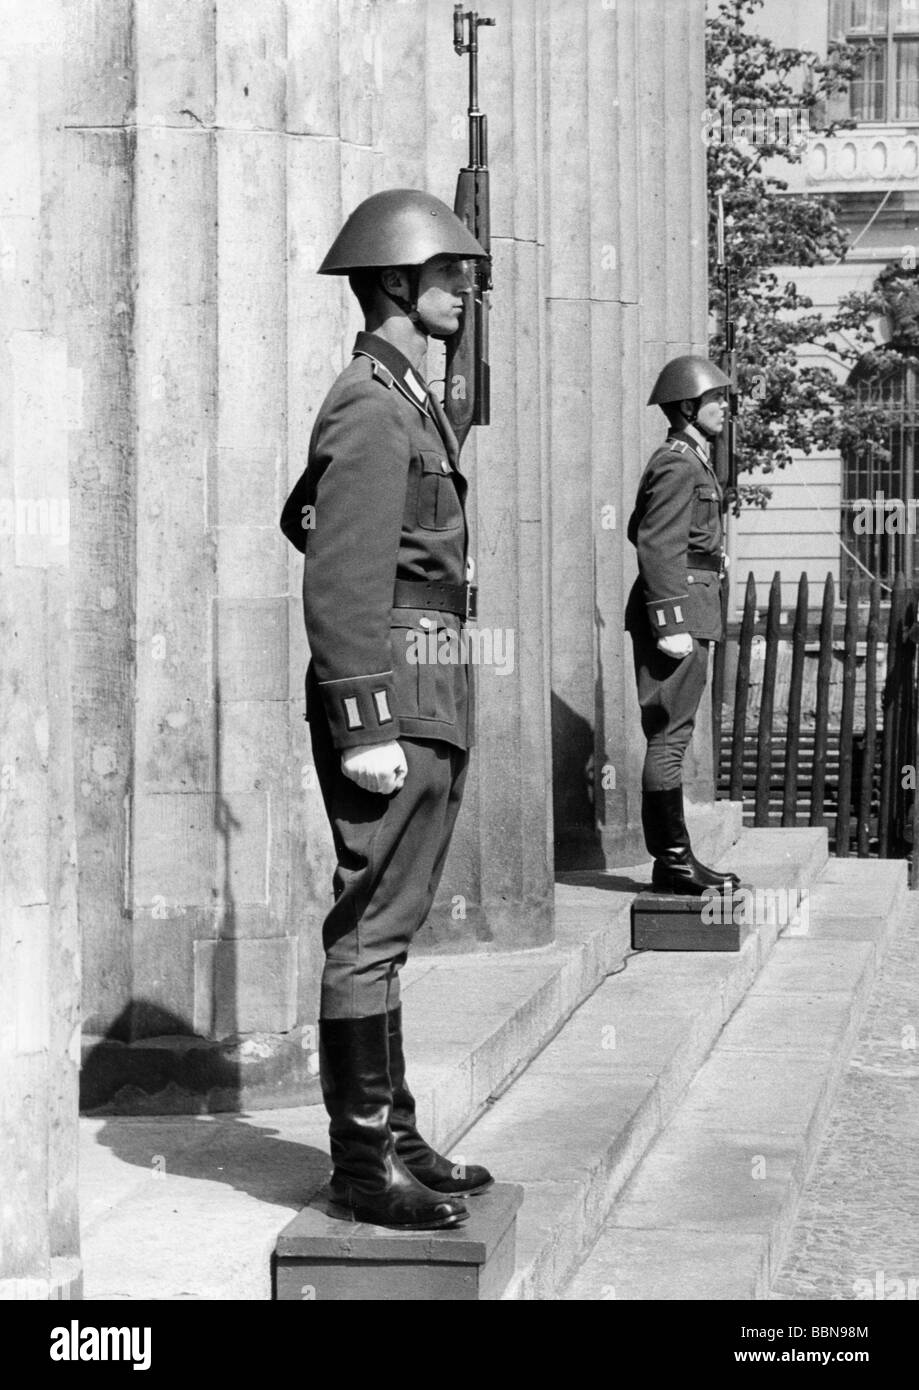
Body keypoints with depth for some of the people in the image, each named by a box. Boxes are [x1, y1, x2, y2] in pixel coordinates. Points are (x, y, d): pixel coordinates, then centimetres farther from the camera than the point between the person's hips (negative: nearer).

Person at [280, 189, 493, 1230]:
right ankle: (365, 1164, -2)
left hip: (429, 701, 10)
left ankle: (393, 1136, 20)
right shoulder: (371, 409, -13)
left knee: (386, 926, 13)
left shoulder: (406, 399, 18)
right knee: (371, 928, -6)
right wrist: (366, 726, -22)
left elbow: (303, 516, 30)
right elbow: (341, 587, -19)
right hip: (393, 689, -10)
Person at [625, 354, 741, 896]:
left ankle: (674, 855, 15)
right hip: (679, 607, -11)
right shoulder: (677, 465, -13)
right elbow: (658, 548, -20)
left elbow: (641, 530, 27)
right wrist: (671, 624, -24)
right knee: (669, 736, -8)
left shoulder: (691, 461, 19)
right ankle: (672, 860, -6)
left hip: (689, 611, 11)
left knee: (671, 736, 11)